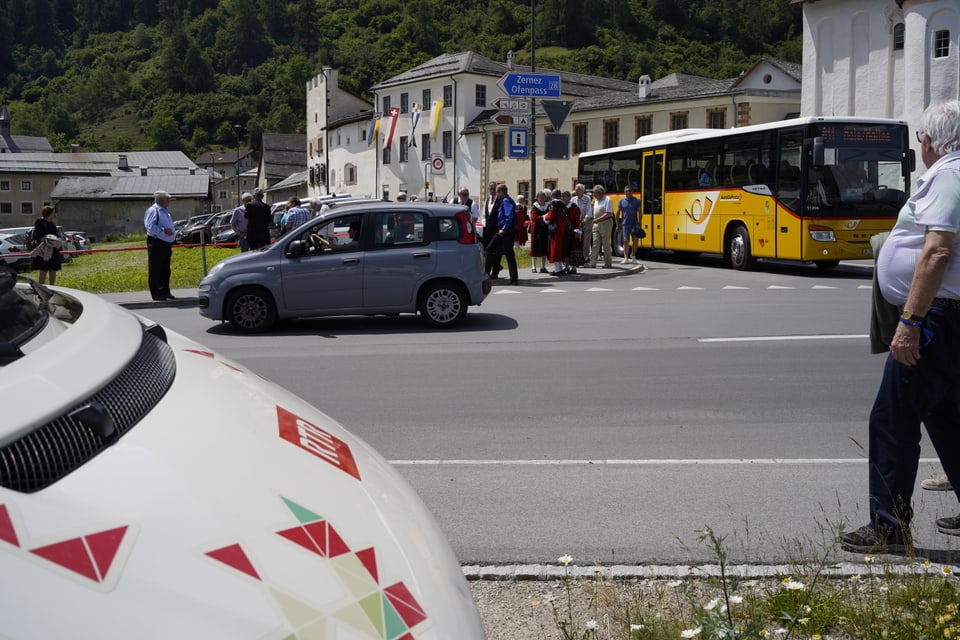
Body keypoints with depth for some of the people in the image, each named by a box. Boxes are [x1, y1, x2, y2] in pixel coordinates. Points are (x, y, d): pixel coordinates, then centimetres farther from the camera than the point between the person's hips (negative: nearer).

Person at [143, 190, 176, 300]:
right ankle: (157, 294, -4)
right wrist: (163, 230, -26)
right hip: (156, 243, -9)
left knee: (165, 270, 13)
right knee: (155, 270, -5)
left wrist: (170, 243, 22)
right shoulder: (153, 210, -10)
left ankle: (165, 292, 20)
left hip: (166, 244, 9)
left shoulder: (165, 211, 19)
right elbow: (150, 226, -20)